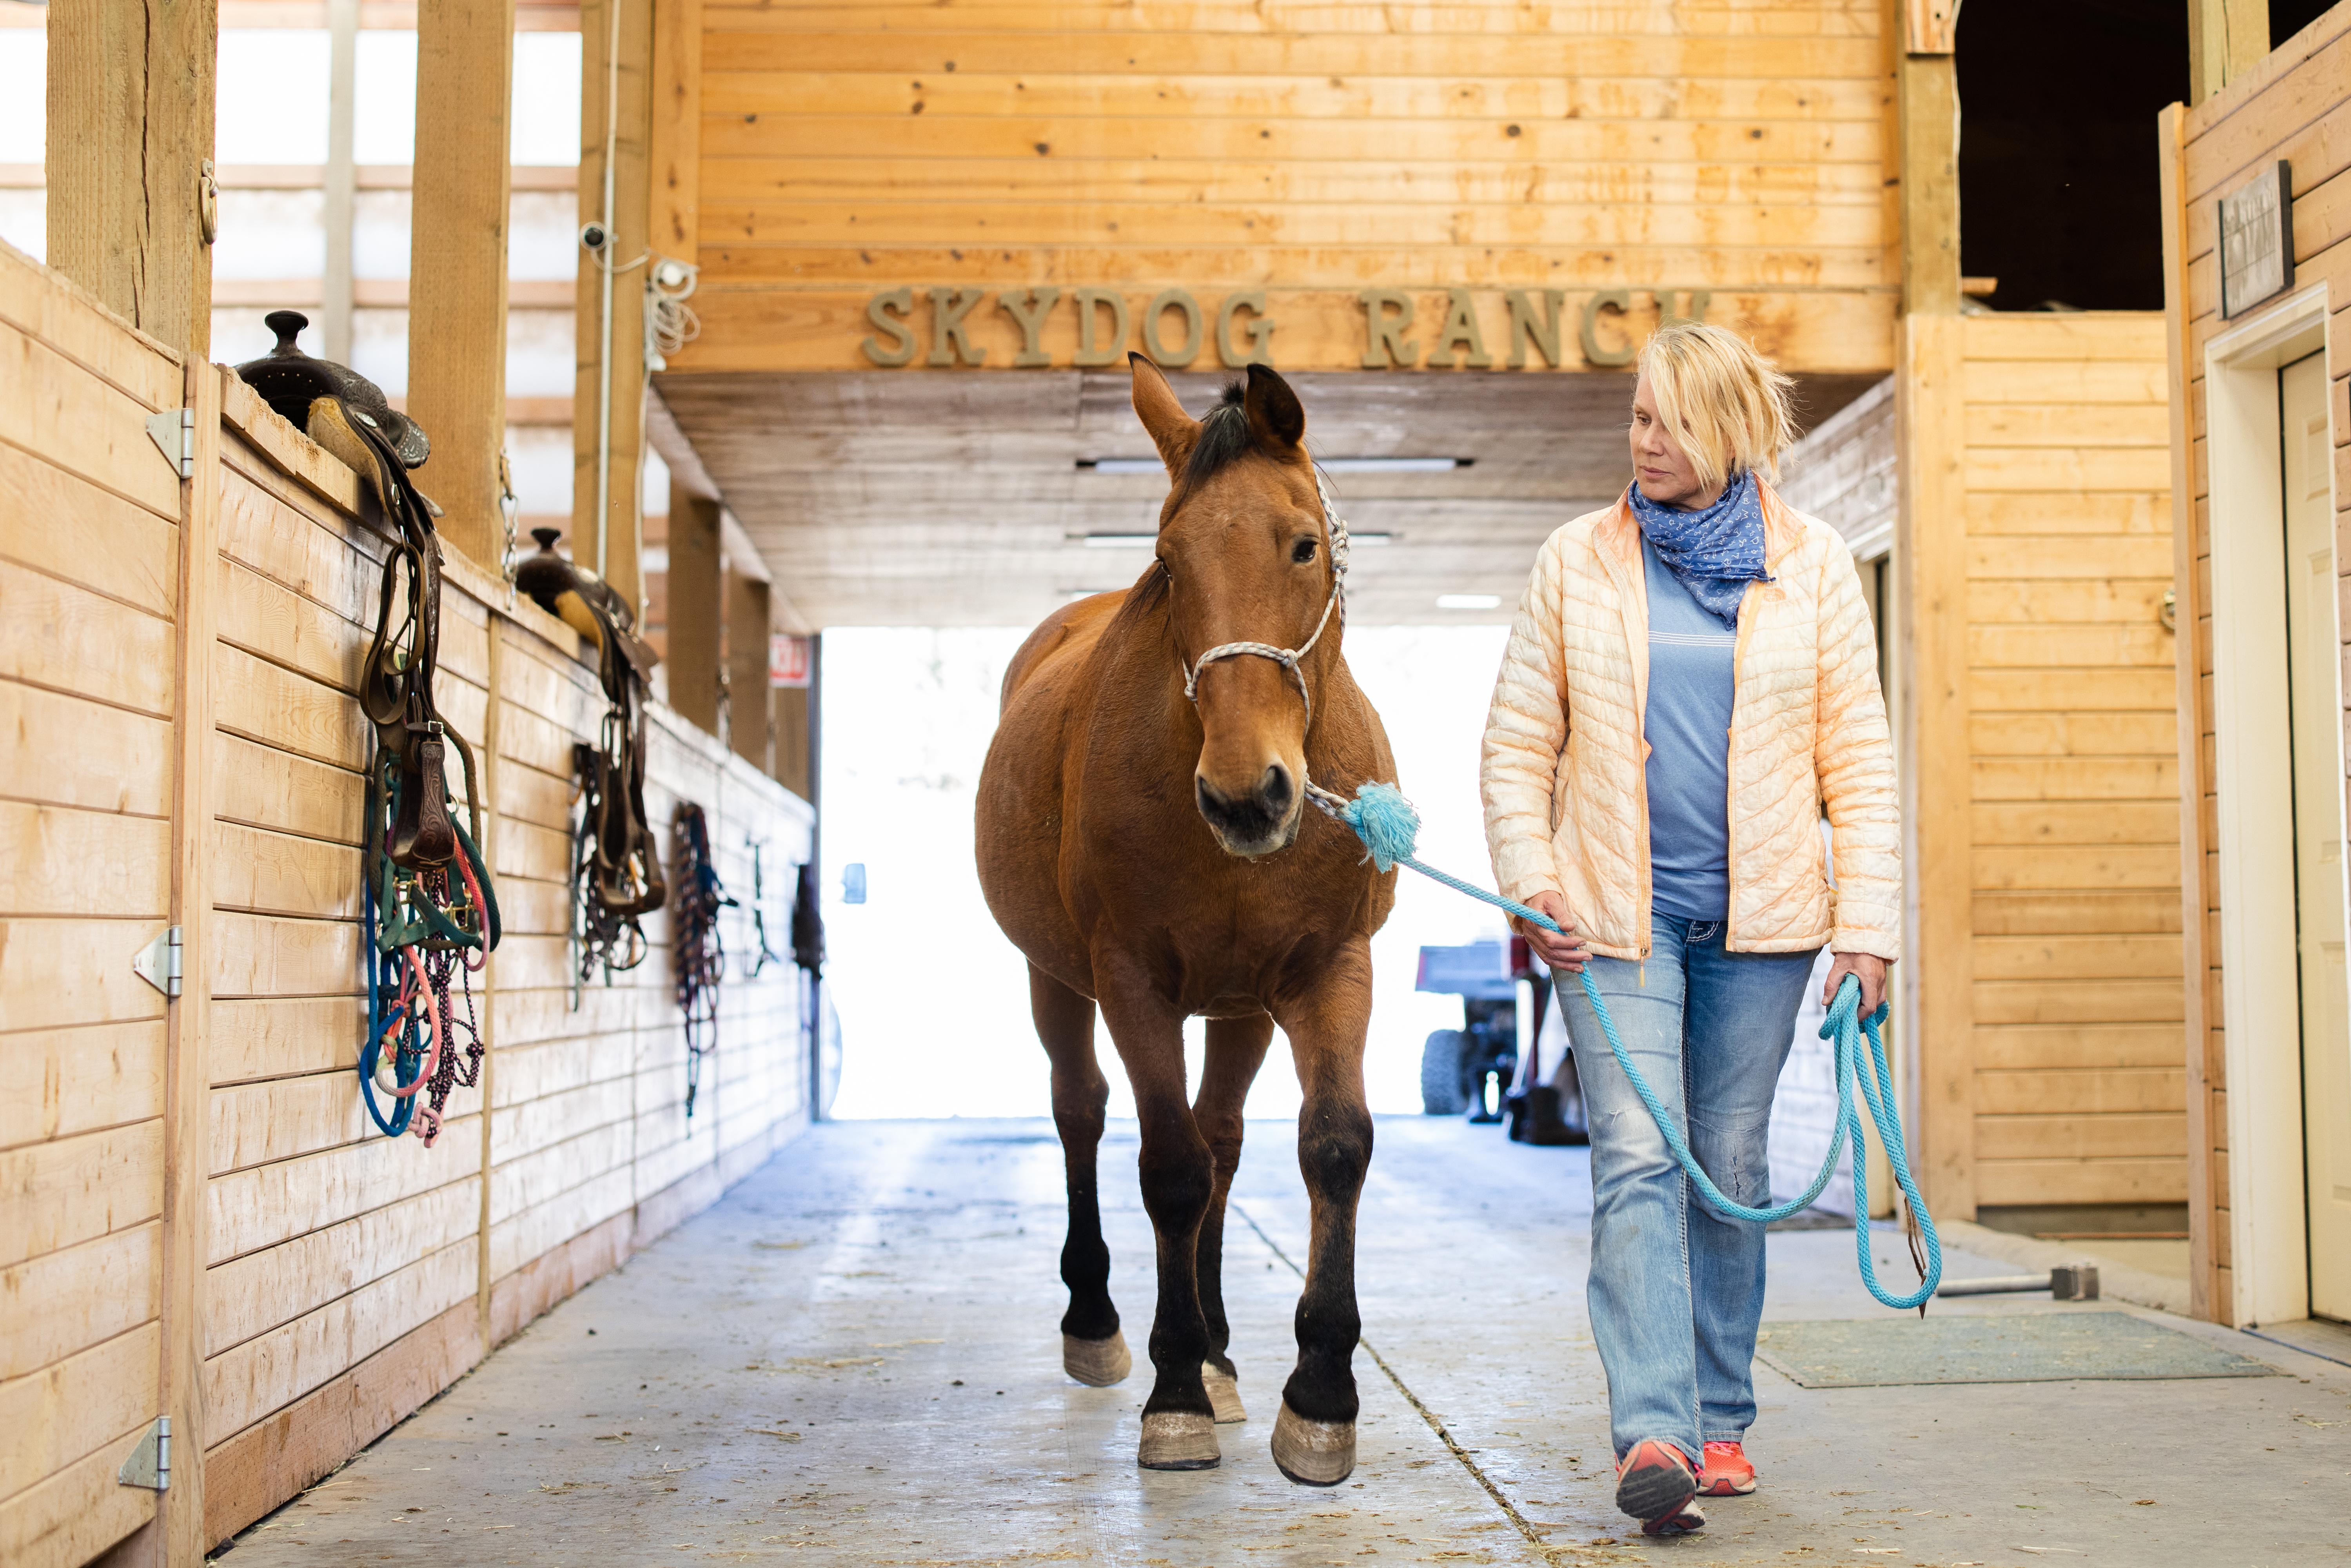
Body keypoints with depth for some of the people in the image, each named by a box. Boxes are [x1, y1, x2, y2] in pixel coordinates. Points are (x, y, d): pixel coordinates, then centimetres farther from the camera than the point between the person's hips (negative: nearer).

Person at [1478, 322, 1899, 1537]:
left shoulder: (1812, 566, 4)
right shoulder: (1576, 563, 3)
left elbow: (1858, 756, 3)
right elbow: (1516, 744, 4)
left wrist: (1867, 918, -4)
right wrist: (1531, 887, -7)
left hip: (1761, 913, 1)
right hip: (1616, 912, -1)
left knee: (1730, 1166, 9)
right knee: (1636, 1159, -11)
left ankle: (1719, 1421, 21)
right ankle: (1654, 1434, -16)